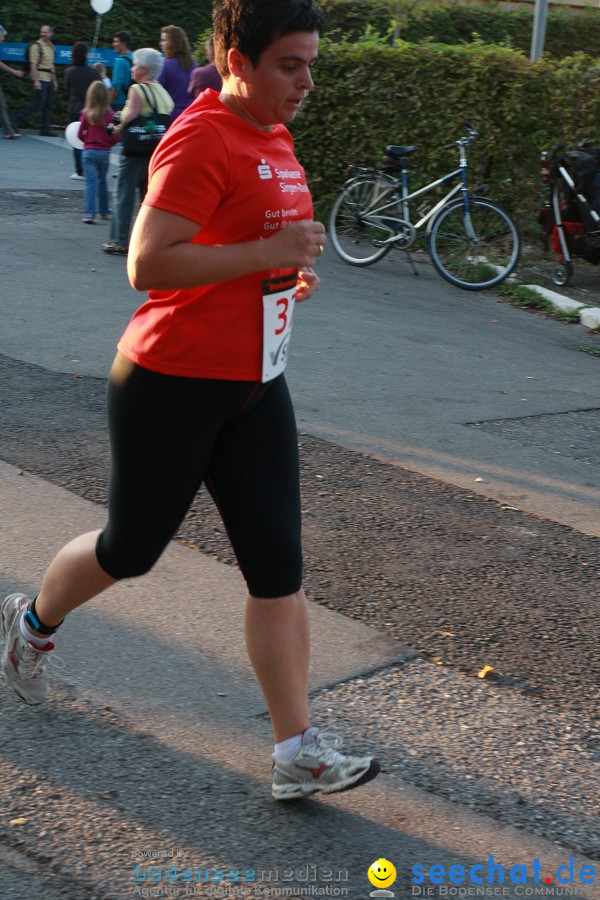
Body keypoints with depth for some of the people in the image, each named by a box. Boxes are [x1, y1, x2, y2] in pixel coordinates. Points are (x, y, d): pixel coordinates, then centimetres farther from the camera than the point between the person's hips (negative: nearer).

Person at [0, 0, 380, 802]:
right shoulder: (201, 140, -19)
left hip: (254, 387, 8)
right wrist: (271, 252, -27)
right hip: (173, 384, -8)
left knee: (278, 564, 2)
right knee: (132, 548, 11)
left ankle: (299, 754, 6)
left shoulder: (275, 140, 11)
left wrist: (294, 273, 8)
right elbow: (147, 264, -28)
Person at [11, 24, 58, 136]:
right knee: (39, 103, -13)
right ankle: (17, 120, -7)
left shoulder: (51, 46, 16)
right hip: (40, 78, -8)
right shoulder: (36, 45, -8)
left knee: (49, 105, 5)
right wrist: (36, 80, -21)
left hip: (49, 79, 8)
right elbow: (33, 64, -14)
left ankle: (46, 129, 8)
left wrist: (54, 80, 20)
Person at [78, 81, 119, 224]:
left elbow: (80, 134, -2)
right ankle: (104, 212, 28)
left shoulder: (86, 113, -7)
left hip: (89, 151, -1)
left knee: (91, 183, -3)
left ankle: (90, 213, -14)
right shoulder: (110, 114, -6)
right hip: (104, 152, 1)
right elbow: (116, 136, -6)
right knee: (102, 181, 19)